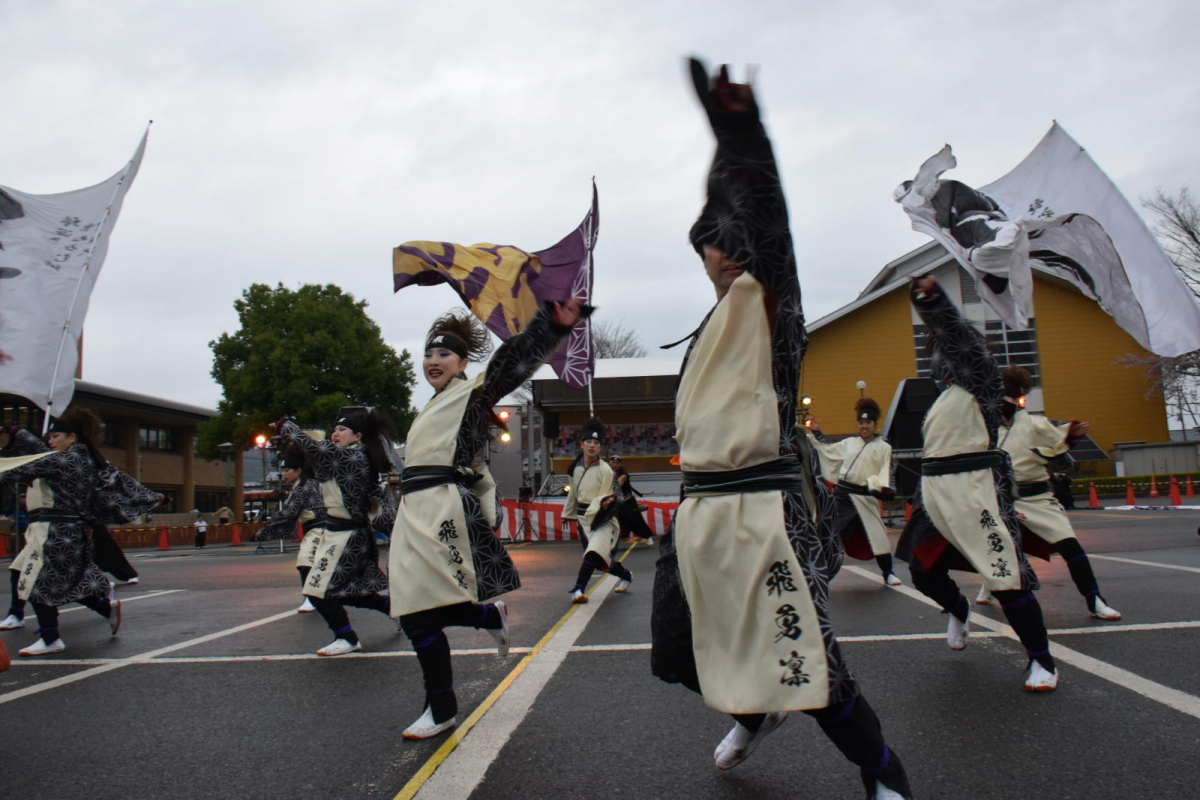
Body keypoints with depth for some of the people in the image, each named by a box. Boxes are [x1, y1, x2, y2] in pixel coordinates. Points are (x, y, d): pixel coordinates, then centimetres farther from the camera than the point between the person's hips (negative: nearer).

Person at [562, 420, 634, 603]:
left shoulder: (605, 470, -12)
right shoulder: (575, 468, 5)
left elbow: (606, 497, -10)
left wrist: (604, 503, -32)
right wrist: (567, 514, 28)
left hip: (602, 519, -6)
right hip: (583, 517, 6)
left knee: (594, 551, -28)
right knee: (600, 560, 14)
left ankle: (577, 590, -25)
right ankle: (626, 575, 41)